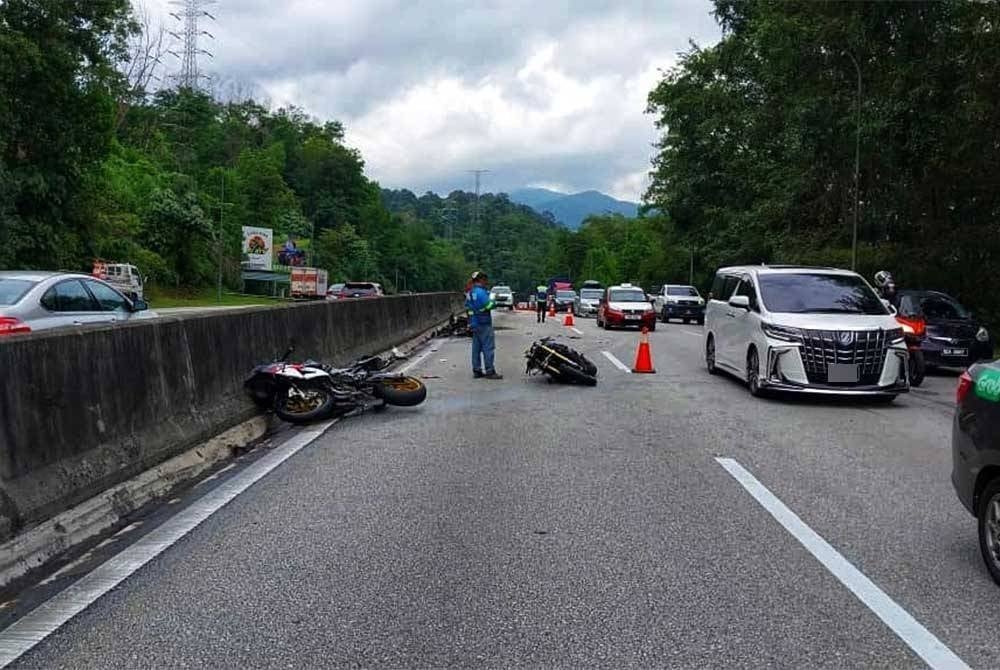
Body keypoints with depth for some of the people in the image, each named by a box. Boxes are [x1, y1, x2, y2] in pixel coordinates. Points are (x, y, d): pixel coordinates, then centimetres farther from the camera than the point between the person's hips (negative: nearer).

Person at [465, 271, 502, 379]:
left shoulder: (470, 292, 12)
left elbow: (467, 305, 19)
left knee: (476, 347, 12)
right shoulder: (480, 291, -17)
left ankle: (476, 370, 15)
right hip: (483, 323, -10)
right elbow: (489, 305, -19)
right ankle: (490, 371, -4)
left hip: (474, 323, 10)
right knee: (488, 347, -5)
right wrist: (494, 301, 0)